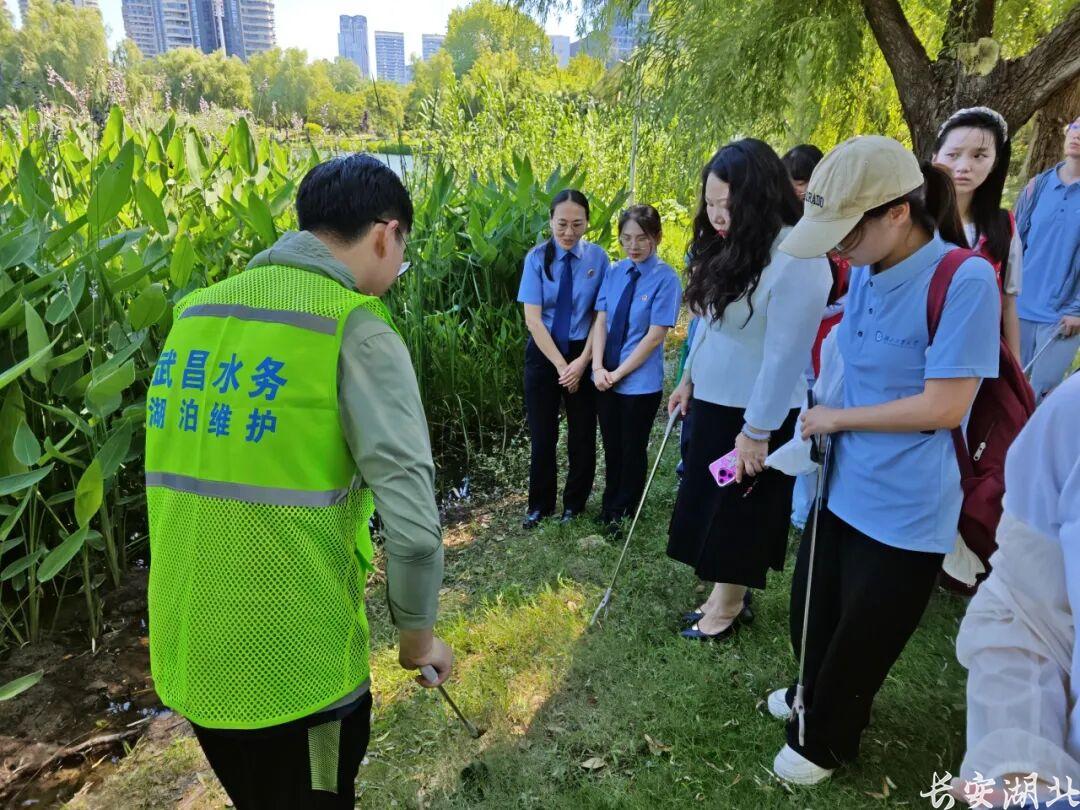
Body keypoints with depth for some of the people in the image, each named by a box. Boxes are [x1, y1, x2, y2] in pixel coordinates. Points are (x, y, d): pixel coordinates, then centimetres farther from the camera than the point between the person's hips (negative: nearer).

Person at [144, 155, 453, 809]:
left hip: (186, 660, 6)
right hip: (295, 667, -6)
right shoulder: (356, 329, -17)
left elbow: (195, 477, 11)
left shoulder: (194, 314, 3)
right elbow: (412, 521, -23)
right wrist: (418, 634, -4)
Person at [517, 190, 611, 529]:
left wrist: (582, 362, -13)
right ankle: (540, 504, 29)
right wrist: (561, 365, -14)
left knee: (582, 434, 11)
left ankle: (574, 504, 32)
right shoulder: (537, 257, -8)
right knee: (542, 435, 9)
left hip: (584, 353, 1)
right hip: (543, 354, 0)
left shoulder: (597, 257, -7)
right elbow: (532, 318, -11)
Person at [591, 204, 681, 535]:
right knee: (611, 446, 18)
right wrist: (598, 367, -13)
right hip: (606, 379, 4)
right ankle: (609, 508, 37)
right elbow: (600, 321, 0)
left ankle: (621, 514, 33)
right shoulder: (614, 272, 0)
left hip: (640, 381, -4)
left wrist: (618, 372, -15)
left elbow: (655, 336, -16)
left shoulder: (666, 279, -14)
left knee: (632, 450, 13)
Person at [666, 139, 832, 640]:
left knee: (737, 515, 8)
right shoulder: (727, 247, 5)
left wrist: (757, 430, -19)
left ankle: (725, 609, 28)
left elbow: (786, 353, -22)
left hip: (757, 413, -8)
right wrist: (689, 378, 18)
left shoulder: (795, 258, -22)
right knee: (707, 505, 17)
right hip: (712, 401, 8)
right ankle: (721, 596, 34)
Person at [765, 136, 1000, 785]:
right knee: (812, 614, 23)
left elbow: (945, 406, -23)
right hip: (843, 485, 7)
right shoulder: (865, 273, 2)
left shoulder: (965, 280, -21)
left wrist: (837, 419, -14)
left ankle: (824, 740, 39)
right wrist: (820, 423, 6)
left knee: (860, 640, 14)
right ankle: (814, 696, 51)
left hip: (904, 509, -7)